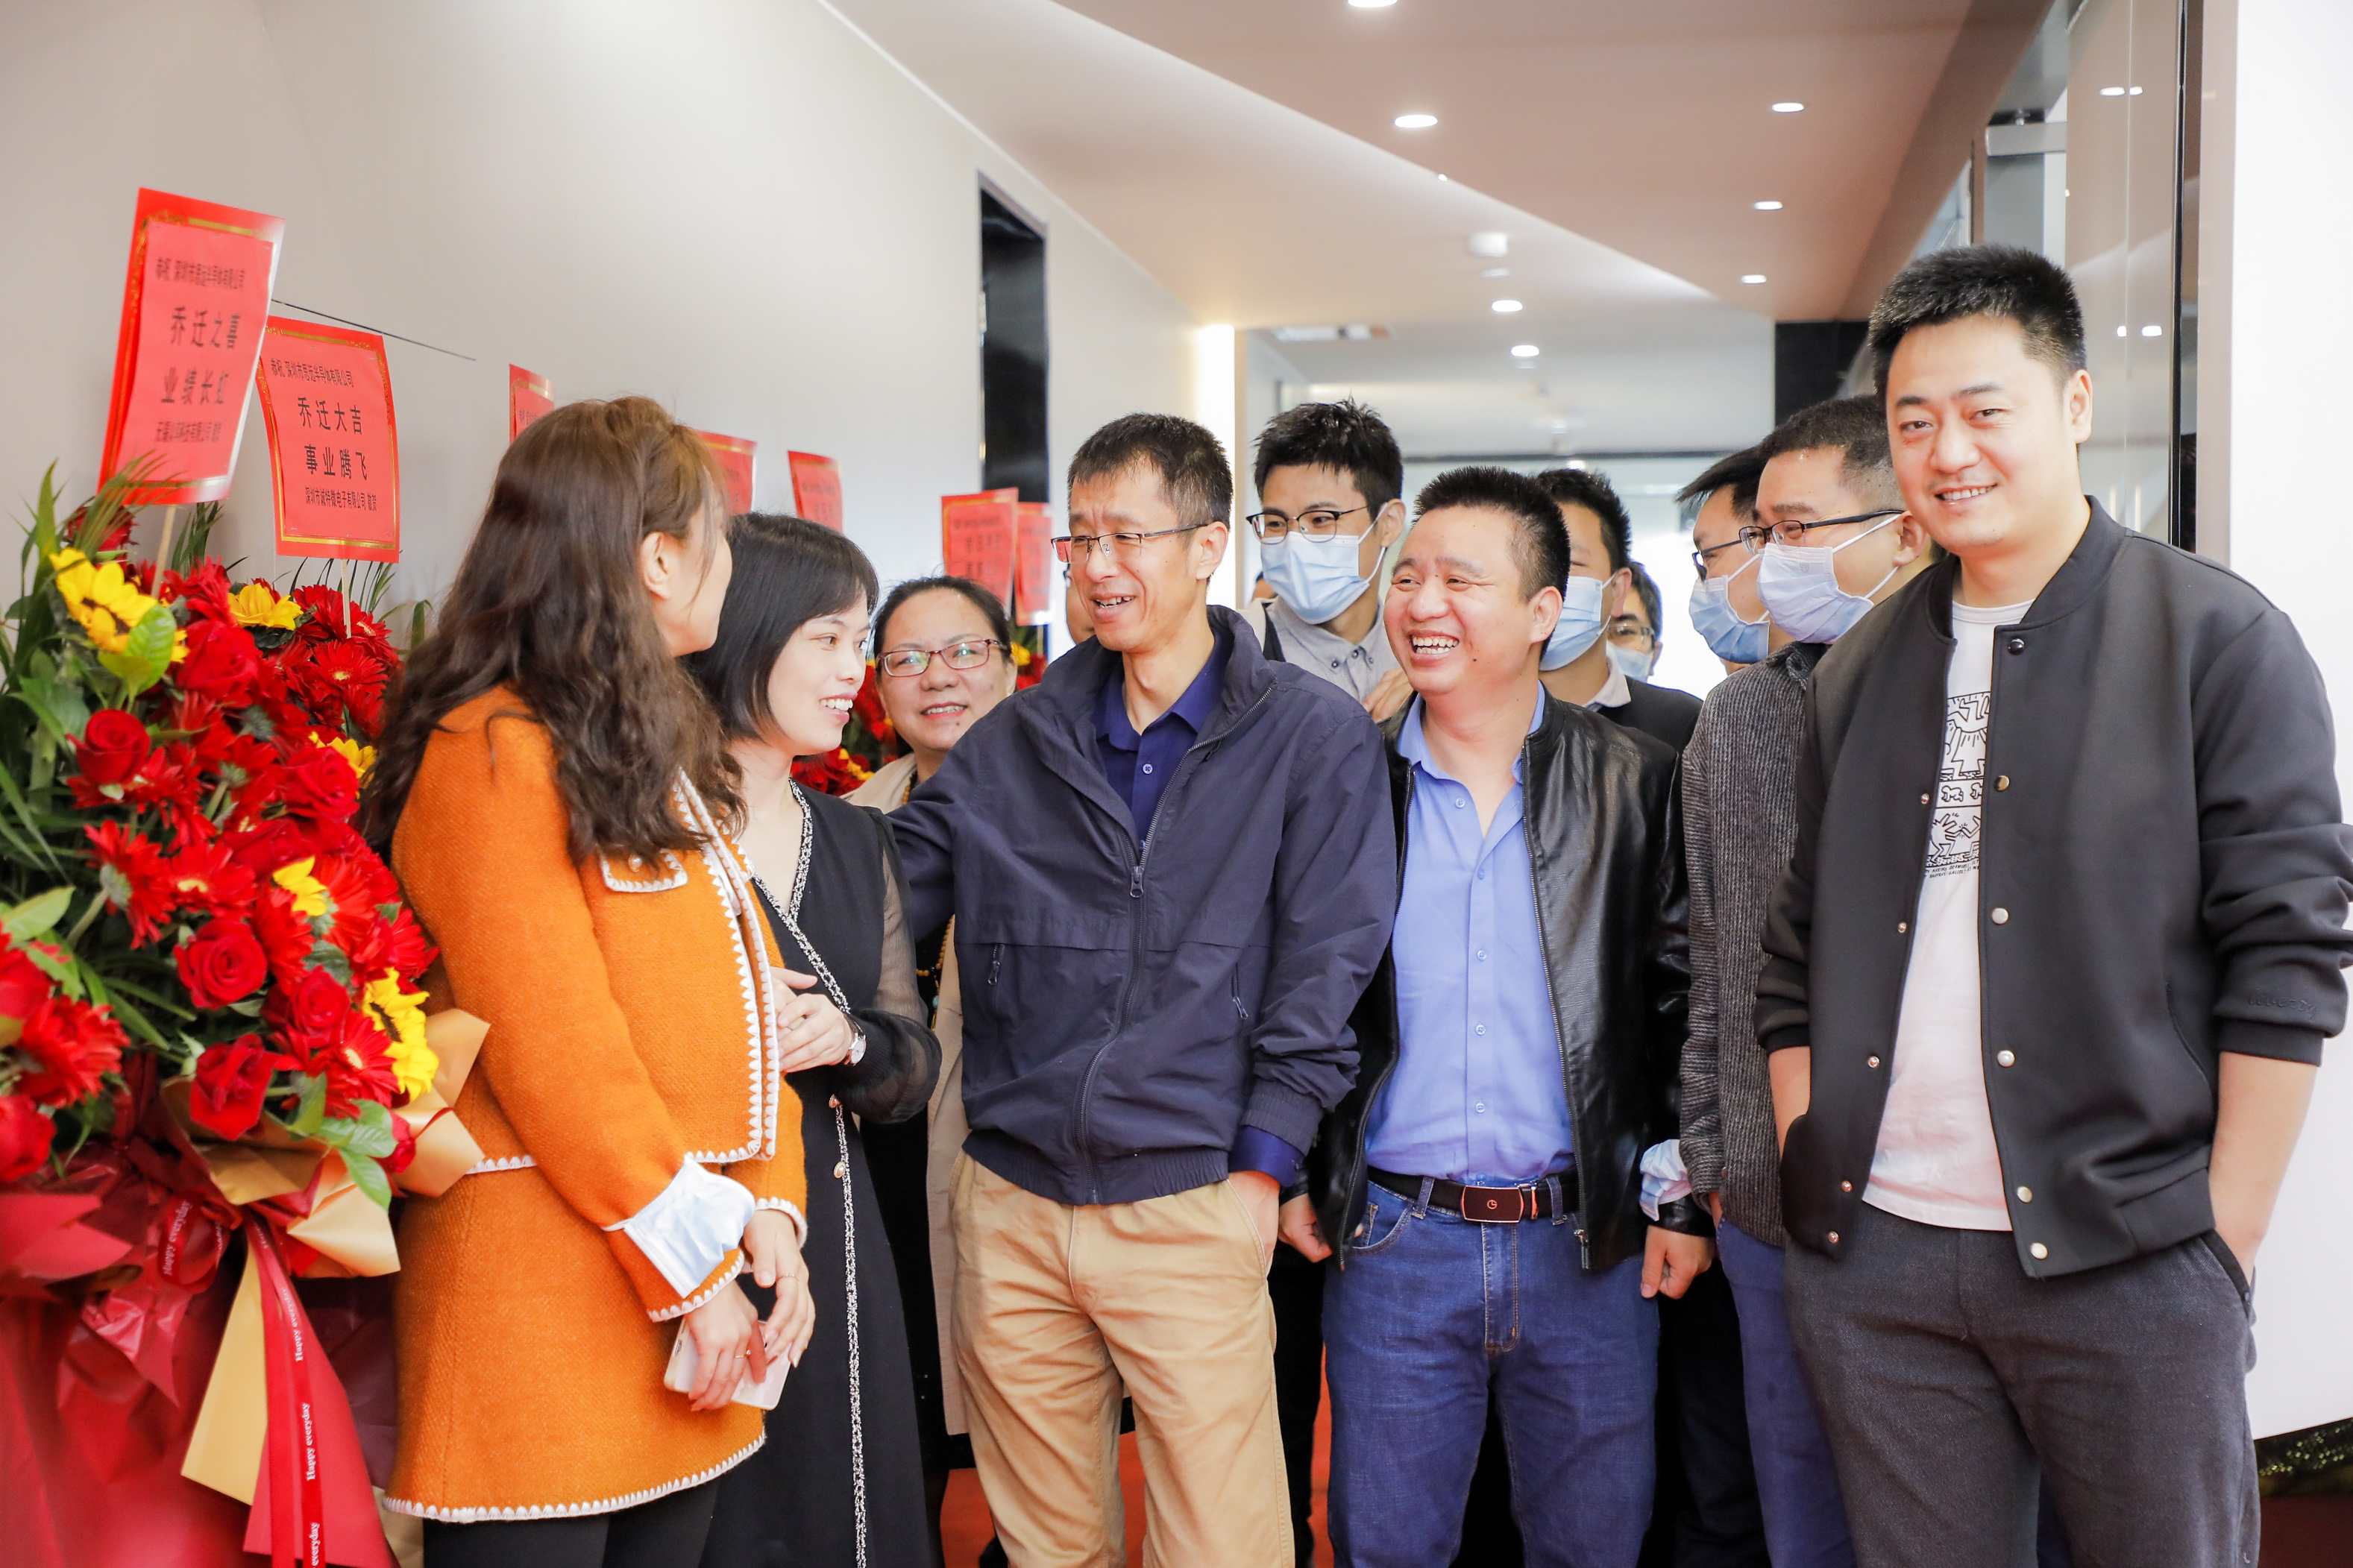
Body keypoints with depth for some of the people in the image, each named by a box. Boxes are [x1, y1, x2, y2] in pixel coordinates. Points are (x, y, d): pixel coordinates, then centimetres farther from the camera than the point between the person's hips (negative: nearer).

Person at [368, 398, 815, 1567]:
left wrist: (767, 1206, -1)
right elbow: (554, 1051, -17)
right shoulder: (493, 753, -12)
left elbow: (744, 994, 12)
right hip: (544, 1292, -8)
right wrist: (696, 1272, -14)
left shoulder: (660, 750, 15)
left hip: (695, 1284, 8)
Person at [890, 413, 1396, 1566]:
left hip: (1191, 1210, -3)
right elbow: (891, 898, 10)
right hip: (1011, 1204, 4)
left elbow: (1327, 963, -5)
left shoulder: (1313, 736, -2)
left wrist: (1260, 1165, -9)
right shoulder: (1012, 742, 10)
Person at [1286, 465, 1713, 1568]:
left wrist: (1685, 1199, -2)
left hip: (1590, 1240, 0)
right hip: (1390, 1238, 1)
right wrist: (1292, 1173, 2)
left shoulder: (1635, 783, 0)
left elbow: (1682, 1002, 1)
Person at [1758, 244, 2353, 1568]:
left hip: (2126, 1262, -3)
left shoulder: (2217, 637, -1)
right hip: (1874, 1262, 4)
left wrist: (2221, 1245, -9)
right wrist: (1812, 1180, 5)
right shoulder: (1860, 675, 12)